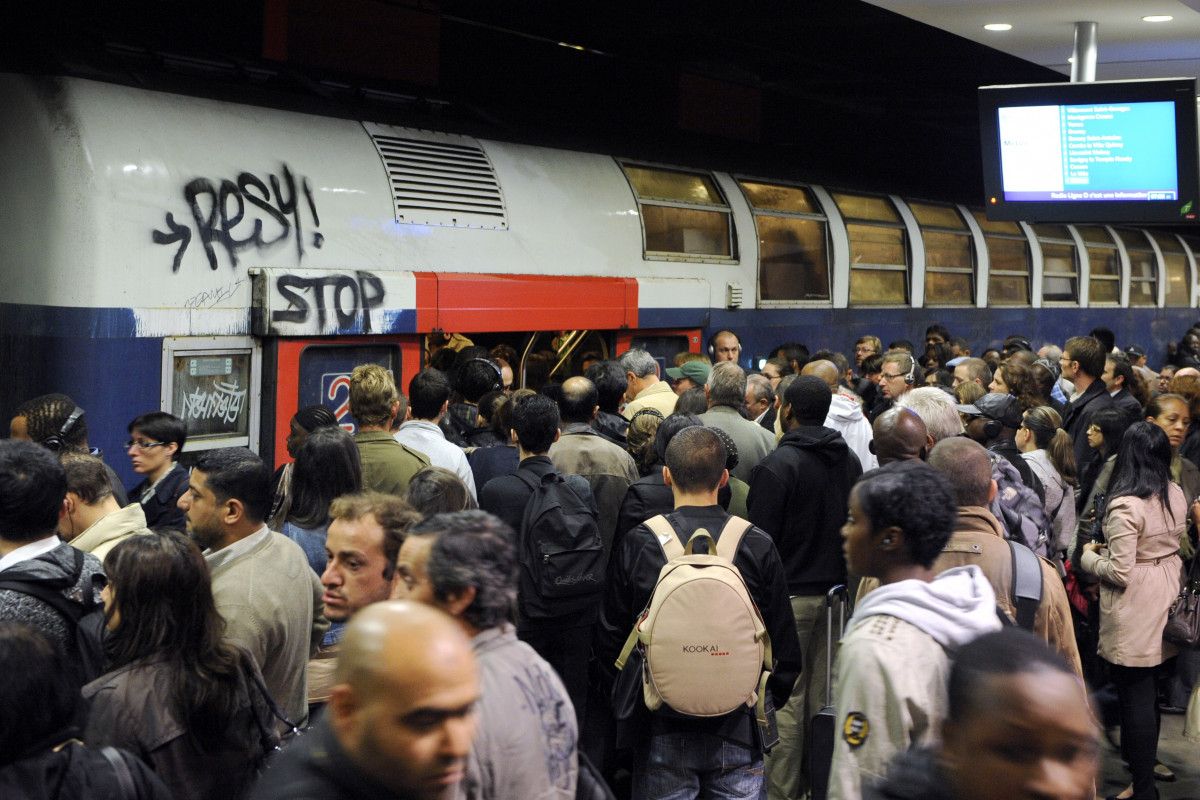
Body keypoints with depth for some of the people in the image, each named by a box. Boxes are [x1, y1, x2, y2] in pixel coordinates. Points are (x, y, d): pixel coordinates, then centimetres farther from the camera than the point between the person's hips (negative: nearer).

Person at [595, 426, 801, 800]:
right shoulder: (757, 545, -7)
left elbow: (609, 638, 1)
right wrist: (770, 702, 16)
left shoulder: (637, 544, -8)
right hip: (738, 725, 0)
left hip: (661, 728, 0)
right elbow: (784, 643, 0)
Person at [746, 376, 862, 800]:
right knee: (825, 694, 14)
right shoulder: (850, 461, 8)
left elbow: (760, 539, -14)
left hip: (789, 595, -7)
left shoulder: (778, 465, -14)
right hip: (837, 594, 7)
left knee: (786, 698, -2)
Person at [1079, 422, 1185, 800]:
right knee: (1148, 688, 23)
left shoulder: (1125, 505, -23)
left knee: (1136, 694, 1)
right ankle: (1143, 756, 39)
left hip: (1135, 615, -8)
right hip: (1165, 603, 8)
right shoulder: (1176, 495, 2)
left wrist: (1090, 556, -3)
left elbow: (1119, 572, -22)